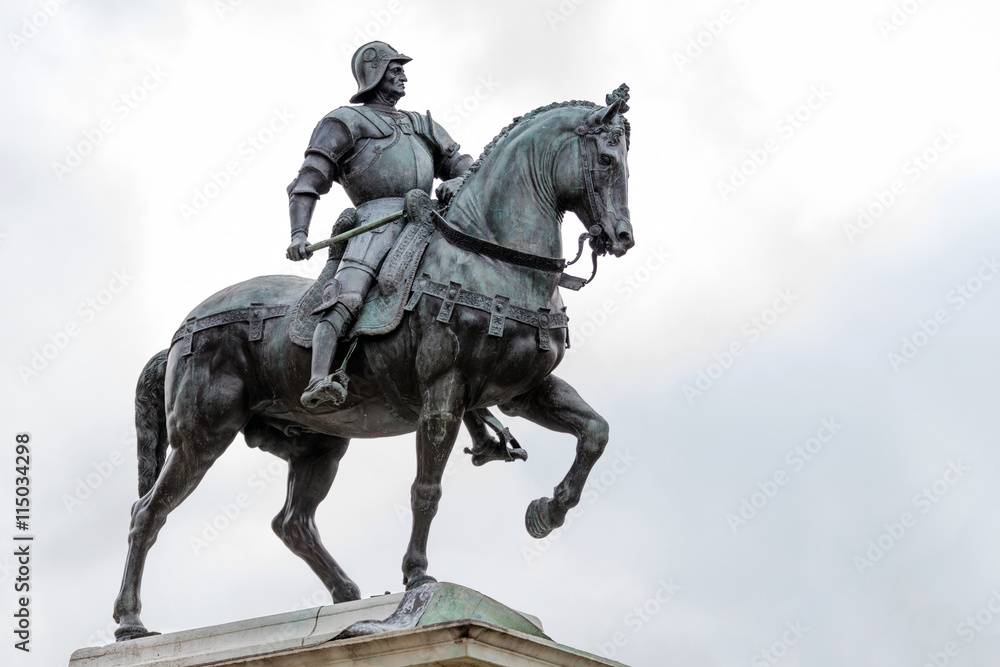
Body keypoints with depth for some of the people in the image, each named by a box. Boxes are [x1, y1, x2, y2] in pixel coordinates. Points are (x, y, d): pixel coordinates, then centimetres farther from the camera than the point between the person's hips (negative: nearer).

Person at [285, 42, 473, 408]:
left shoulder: (422, 125, 33)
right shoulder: (346, 121, 14)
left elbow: (460, 162, 27)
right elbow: (308, 183, 5)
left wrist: (457, 180, -1)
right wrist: (299, 234, -11)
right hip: (377, 218, -6)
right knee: (346, 297, -28)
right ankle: (318, 382, -44)